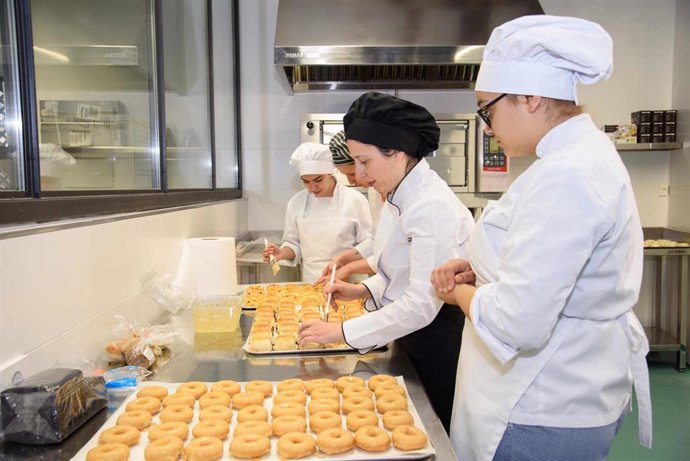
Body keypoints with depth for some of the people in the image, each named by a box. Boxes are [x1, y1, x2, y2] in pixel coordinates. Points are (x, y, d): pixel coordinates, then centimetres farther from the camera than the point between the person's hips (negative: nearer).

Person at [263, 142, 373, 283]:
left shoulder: (354, 200, -5)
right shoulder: (296, 202, 4)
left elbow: (367, 246, -2)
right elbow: (294, 244, 12)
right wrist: (283, 253, -7)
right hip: (311, 282, 2)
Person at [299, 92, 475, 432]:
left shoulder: (433, 206, -25)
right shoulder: (399, 197, 5)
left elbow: (423, 303, -28)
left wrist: (342, 332, -23)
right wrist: (364, 290, -1)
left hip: (439, 347, -8)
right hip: (411, 341, 9)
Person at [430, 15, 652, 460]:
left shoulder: (565, 176, -27)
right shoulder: (587, 154, 7)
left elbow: (515, 321, -31)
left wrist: (460, 293, -11)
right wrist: (479, 269, 2)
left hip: (545, 416, -10)